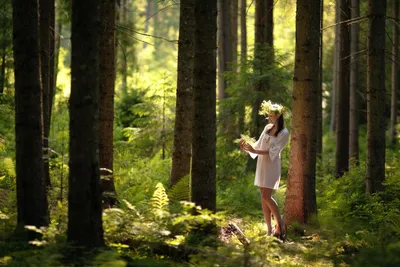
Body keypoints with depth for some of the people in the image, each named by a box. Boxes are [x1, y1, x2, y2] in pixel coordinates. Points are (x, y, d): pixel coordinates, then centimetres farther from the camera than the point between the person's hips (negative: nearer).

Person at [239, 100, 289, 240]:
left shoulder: (284, 133, -8)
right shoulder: (268, 128, 11)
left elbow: (273, 151, -15)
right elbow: (258, 145, 14)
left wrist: (254, 151, -23)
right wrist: (247, 148, -5)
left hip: (272, 166, -7)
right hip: (261, 164, 7)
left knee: (266, 197, -14)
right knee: (263, 197, 4)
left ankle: (280, 224, 0)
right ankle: (269, 230, 7)